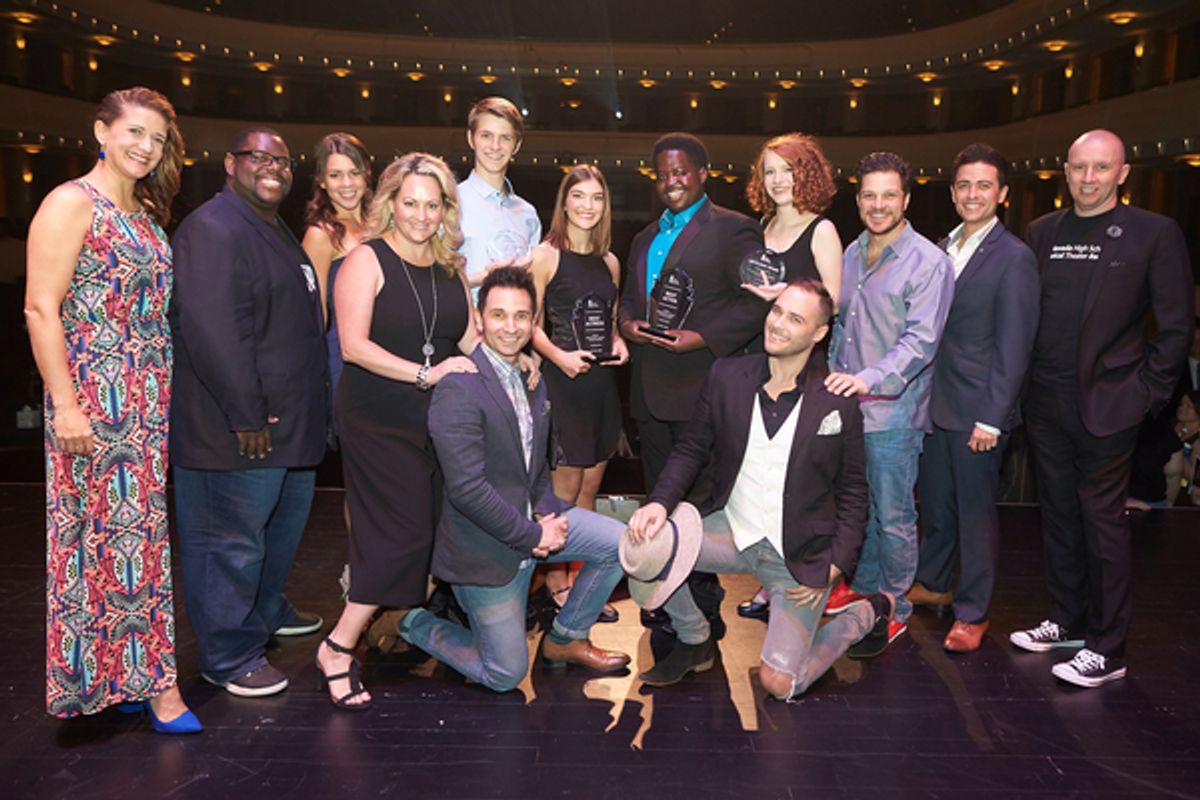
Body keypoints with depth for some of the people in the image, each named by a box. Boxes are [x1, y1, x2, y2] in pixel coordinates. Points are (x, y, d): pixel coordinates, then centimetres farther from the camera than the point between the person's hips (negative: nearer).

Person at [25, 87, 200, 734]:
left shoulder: (146, 215, 16)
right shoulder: (70, 205, -6)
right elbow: (40, 310, -12)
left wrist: (165, 394, 12)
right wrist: (66, 406, -18)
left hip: (149, 400, 8)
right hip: (95, 398, -7)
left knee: (140, 528, 9)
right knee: (109, 531, -3)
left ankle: (128, 670, 20)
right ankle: (156, 681, 4)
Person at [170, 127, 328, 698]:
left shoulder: (278, 233, 18)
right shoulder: (213, 229, -15)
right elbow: (211, 330, -24)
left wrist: (311, 411, 20)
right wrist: (246, 416, -24)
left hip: (291, 423, 11)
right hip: (238, 430, -10)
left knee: (283, 526, 23)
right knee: (232, 540, 1)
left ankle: (265, 611, 43)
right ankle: (230, 657, 15)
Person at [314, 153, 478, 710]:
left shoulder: (449, 265, 12)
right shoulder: (367, 260, -6)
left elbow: (469, 337, 16)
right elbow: (354, 345, -15)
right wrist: (425, 373, -19)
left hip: (440, 419, 6)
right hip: (379, 421, -6)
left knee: (441, 529, 8)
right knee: (403, 534, -7)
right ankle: (338, 648, 7)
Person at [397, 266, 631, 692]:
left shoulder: (532, 382, 5)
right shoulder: (458, 391, -23)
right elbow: (467, 489, -26)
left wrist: (547, 513, -3)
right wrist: (533, 535, -20)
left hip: (533, 519, 7)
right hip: (485, 545, -7)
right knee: (505, 676, 2)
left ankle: (565, 639, 17)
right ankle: (416, 623, 26)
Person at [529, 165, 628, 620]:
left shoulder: (610, 263, 13)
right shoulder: (546, 256, -4)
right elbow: (531, 324, -6)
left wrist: (617, 342, 2)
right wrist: (559, 357, -20)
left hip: (601, 380, 6)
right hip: (562, 379, -6)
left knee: (591, 485, 11)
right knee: (566, 487, 0)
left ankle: (581, 578, 24)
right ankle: (556, 580, 15)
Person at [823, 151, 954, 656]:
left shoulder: (928, 262, -10)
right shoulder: (851, 254, 11)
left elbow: (921, 340, -18)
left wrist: (869, 379, -30)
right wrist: (834, 377, 14)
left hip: (892, 411, -6)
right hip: (846, 404, 6)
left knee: (893, 517, 3)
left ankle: (894, 605, 20)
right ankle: (863, 585, 36)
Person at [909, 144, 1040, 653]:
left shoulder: (1014, 258, -9)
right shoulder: (942, 249, 11)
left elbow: (1014, 347, -12)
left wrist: (992, 418, -15)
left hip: (977, 410, -6)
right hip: (933, 402, 6)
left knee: (975, 511, 5)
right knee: (934, 502, 17)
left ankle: (972, 612, 19)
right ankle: (931, 584, 36)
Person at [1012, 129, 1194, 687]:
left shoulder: (1155, 234, -3)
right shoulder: (1042, 233, 9)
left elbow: (1176, 325, -3)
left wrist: (1146, 391, -7)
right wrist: (1023, 384, 4)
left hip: (1106, 406, -4)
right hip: (1047, 404, 5)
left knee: (1102, 521, 0)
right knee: (1058, 515, 13)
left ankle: (1106, 649, 11)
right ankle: (1067, 621, 29)